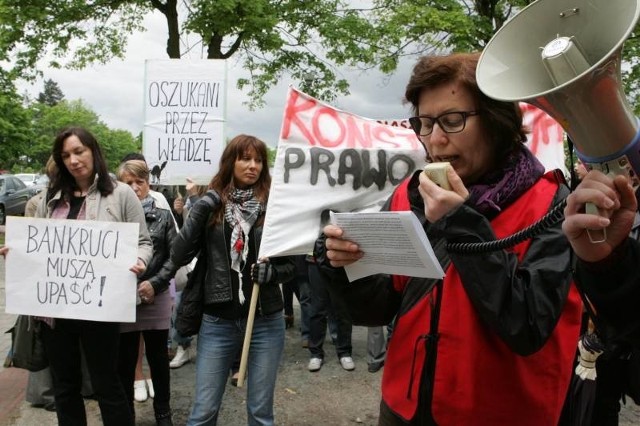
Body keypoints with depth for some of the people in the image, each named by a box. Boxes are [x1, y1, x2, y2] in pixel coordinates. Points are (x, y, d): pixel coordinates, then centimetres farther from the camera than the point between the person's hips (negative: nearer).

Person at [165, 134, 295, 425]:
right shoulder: (211, 206, 1)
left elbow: (292, 265, 4)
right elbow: (178, 257, -6)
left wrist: (271, 272, -17)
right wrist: (198, 214, -15)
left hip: (266, 321, 0)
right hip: (217, 321, 1)